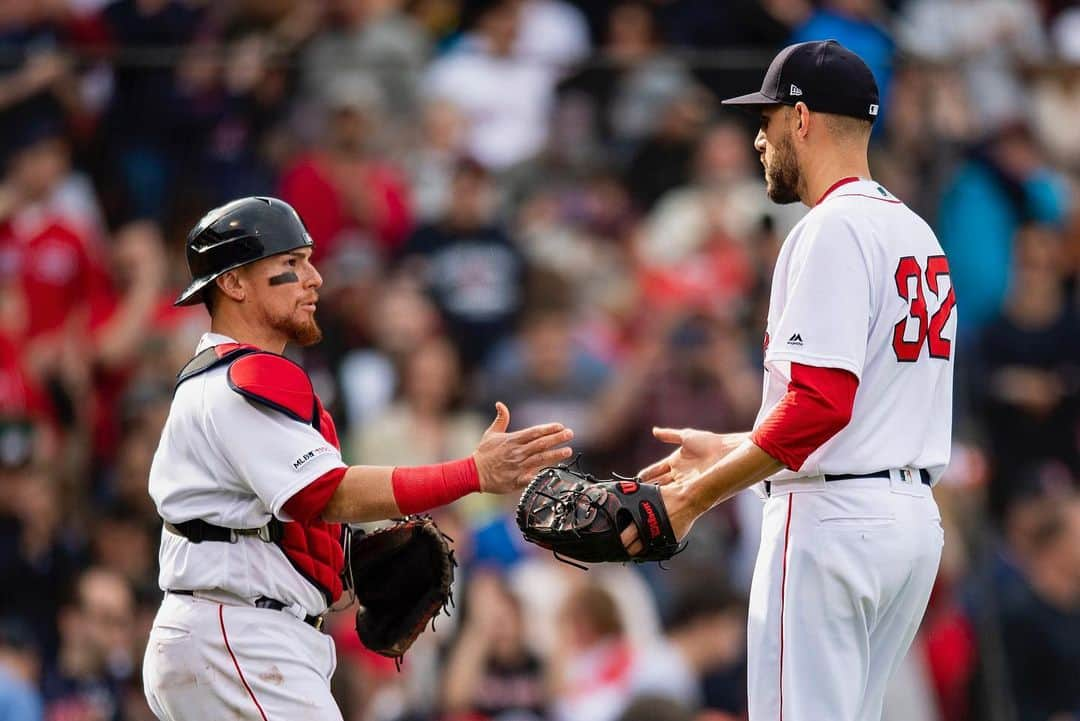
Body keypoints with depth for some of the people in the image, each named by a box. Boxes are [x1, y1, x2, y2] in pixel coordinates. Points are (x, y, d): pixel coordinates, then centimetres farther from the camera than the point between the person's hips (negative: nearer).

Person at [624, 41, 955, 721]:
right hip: (914, 513, 10)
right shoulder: (915, 230, 17)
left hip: (832, 517, -10)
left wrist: (696, 497, -17)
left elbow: (819, 403, -22)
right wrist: (730, 450, 25)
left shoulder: (831, 231, -13)